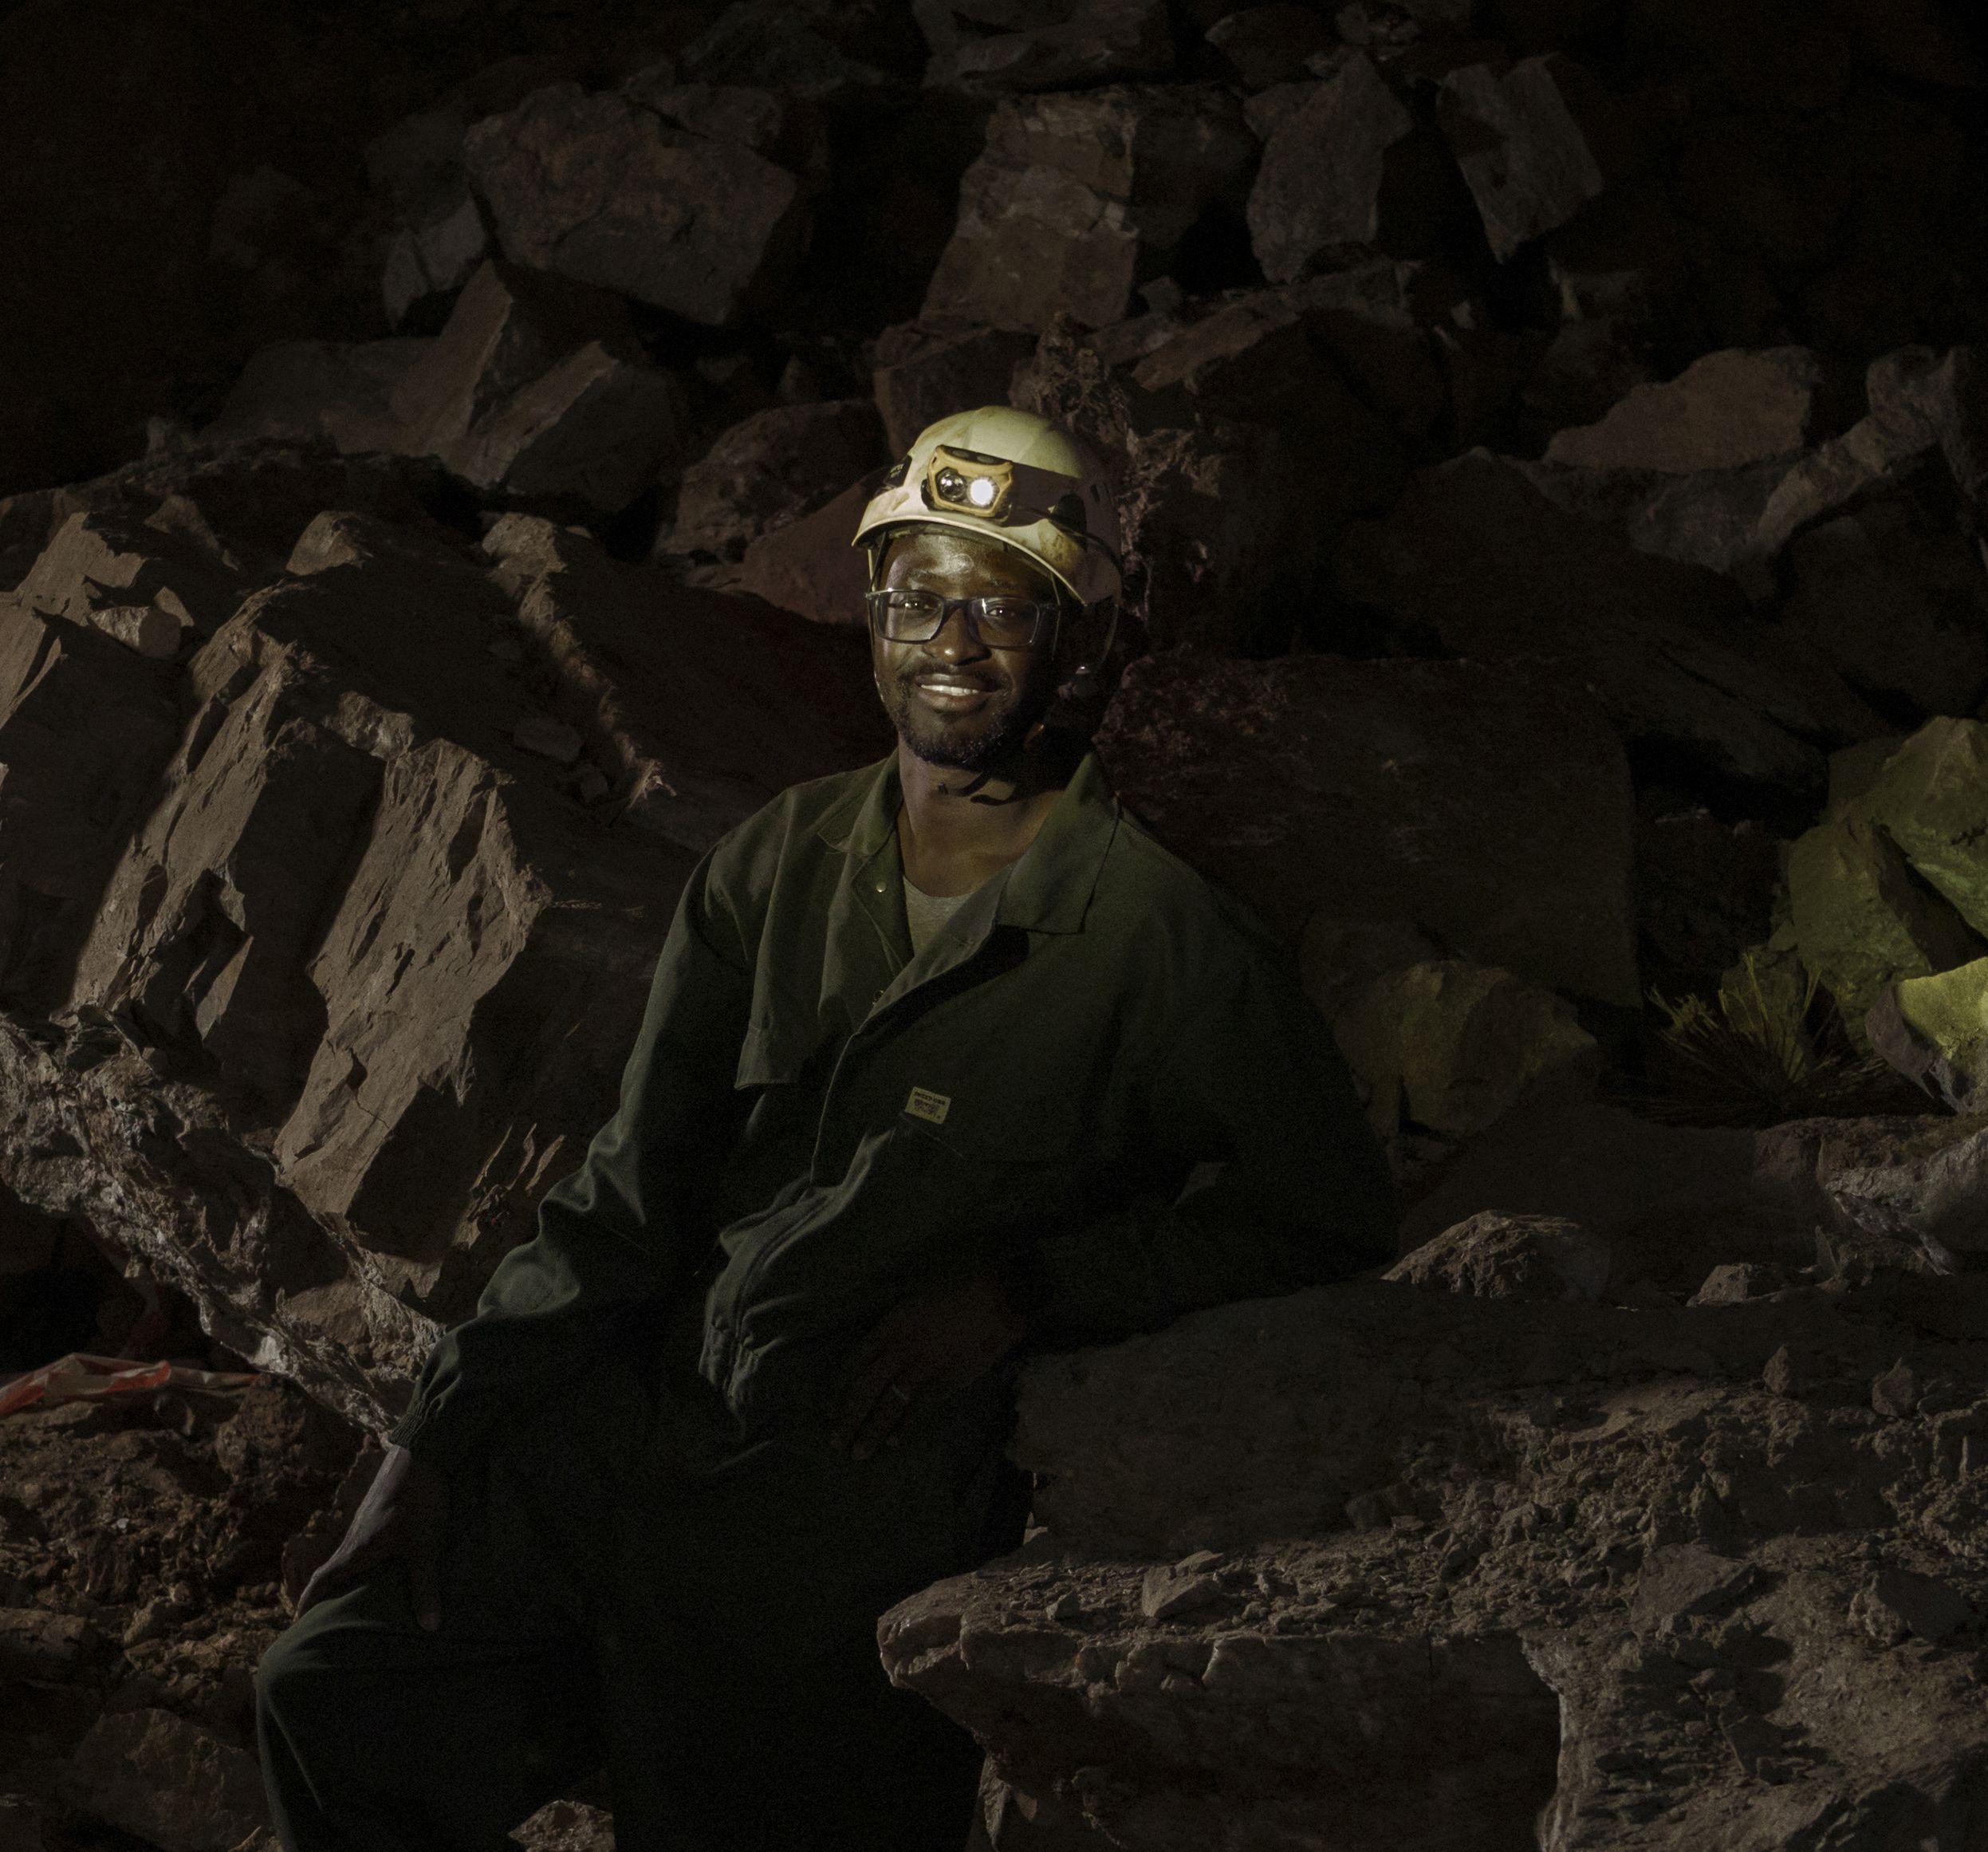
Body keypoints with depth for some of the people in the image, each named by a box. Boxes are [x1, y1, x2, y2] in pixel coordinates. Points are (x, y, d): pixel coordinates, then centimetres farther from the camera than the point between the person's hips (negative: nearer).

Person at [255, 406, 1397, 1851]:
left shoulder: (1156, 941, -7)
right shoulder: (780, 865, 9)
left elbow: (1332, 1212, -3)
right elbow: (633, 1192, 12)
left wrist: (1023, 1293, -10)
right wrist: (446, 1432, 3)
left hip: (855, 1494, -4)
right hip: (639, 1403, 5)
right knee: (337, 1702, -8)